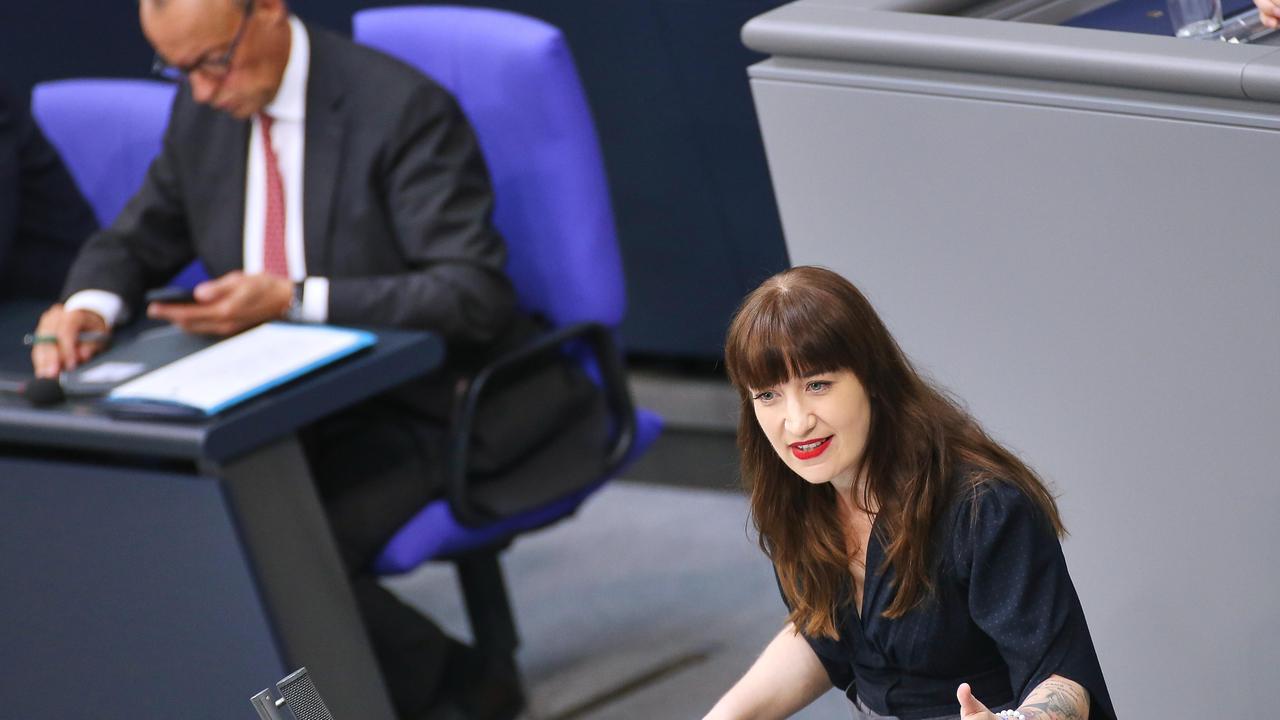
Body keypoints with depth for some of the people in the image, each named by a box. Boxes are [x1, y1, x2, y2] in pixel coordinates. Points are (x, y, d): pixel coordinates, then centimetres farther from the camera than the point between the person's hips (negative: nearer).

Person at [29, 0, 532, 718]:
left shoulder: (404, 108, -16)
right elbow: (136, 241, 17)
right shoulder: (204, 108, 5)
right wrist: (89, 305, -8)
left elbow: (474, 294, -20)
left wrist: (294, 300, -29)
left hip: (411, 411, -7)